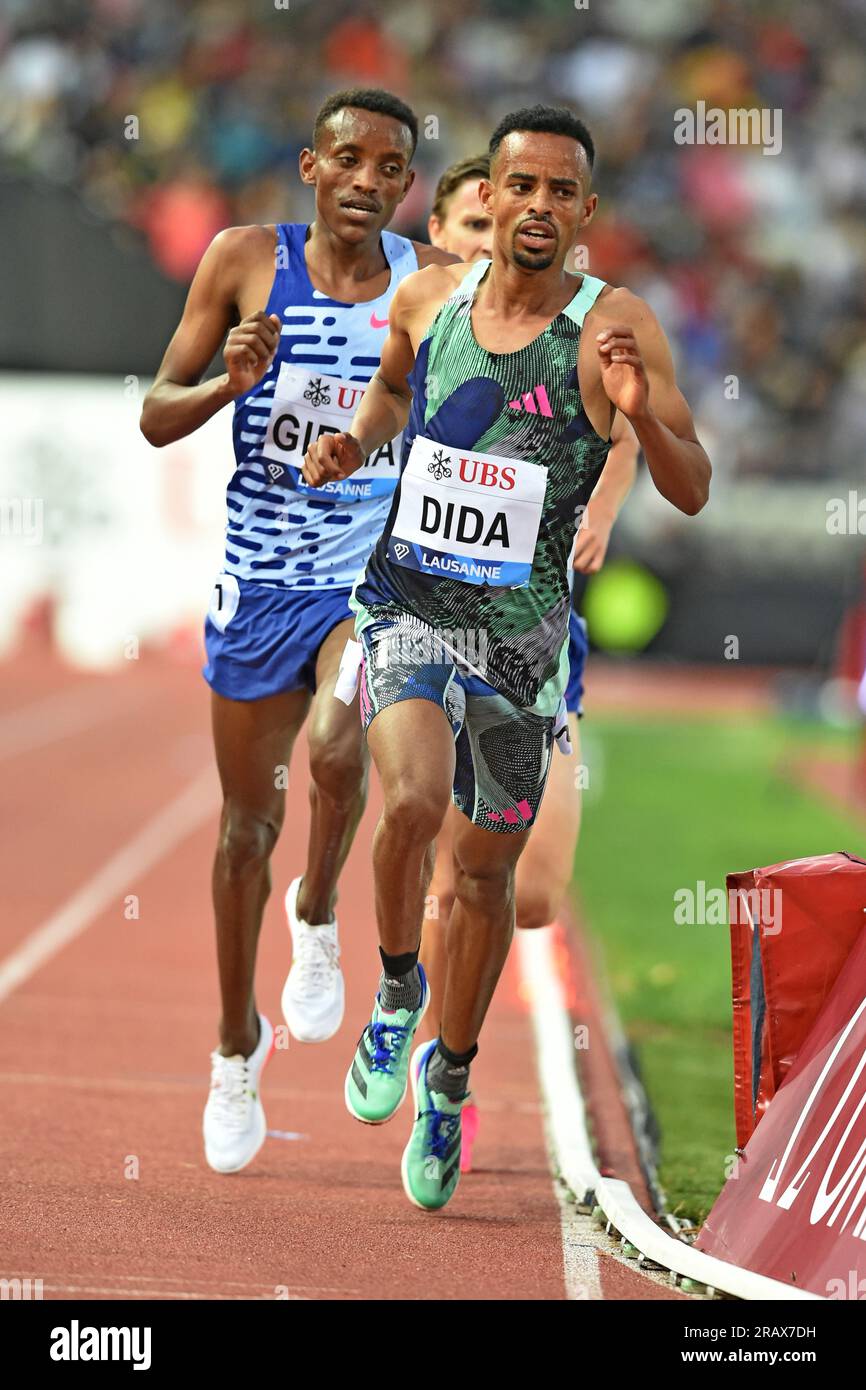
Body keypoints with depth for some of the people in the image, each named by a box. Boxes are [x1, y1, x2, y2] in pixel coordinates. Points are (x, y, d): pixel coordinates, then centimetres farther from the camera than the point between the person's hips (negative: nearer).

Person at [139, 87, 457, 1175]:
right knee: (249, 823, 10)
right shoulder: (246, 260, -5)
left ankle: (318, 921, 1)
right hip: (262, 581, 1)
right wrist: (233, 381, -20)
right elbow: (157, 417, -2)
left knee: (336, 749, -30)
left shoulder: (437, 283, -3)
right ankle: (238, 1045, 30)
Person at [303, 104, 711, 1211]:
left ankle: (447, 1079, 31)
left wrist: (641, 415, -27)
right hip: (408, 601, 0)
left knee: (486, 869, 10)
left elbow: (692, 493, -9)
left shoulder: (615, 326, -8)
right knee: (412, 800, -26)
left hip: (524, 627, 0)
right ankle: (396, 991, 2)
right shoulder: (427, 297, 0)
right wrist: (354, 442, 4)